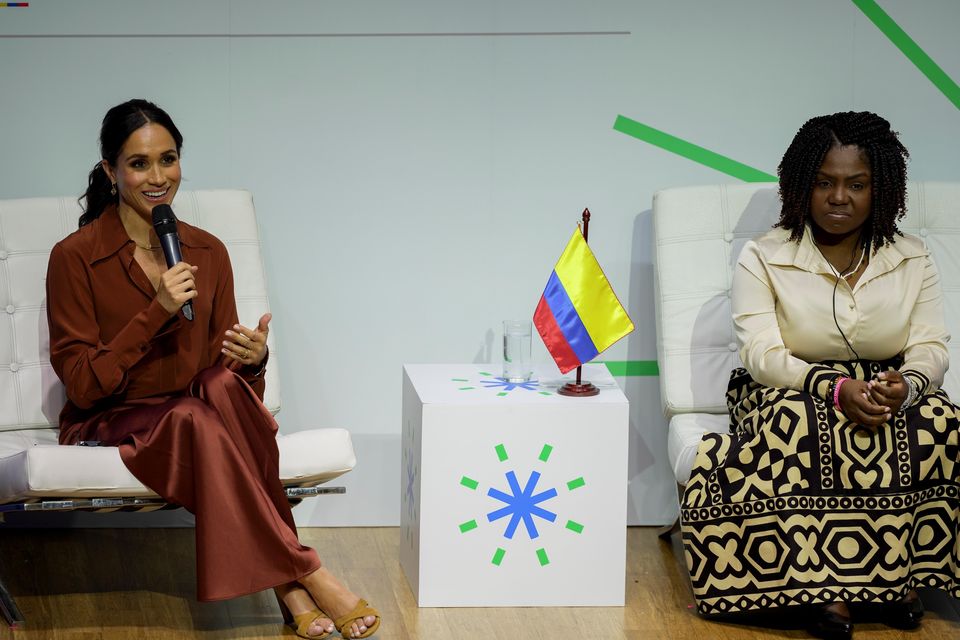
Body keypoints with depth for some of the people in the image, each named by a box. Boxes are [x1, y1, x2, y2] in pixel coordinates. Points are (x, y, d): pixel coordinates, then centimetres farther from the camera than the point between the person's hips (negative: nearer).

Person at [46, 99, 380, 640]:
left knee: (226, 385, -33)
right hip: (111, 425, -4)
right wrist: (157, 312, -20)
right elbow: (83, 384, -11)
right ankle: (305, 573, -31)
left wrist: (251, 360, -16)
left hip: (197, 413, 4)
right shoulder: (75, 258, -7)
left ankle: (283, 581, -34)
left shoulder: (208, 252, 7)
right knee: (193, 418, -37)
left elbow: (223, 369, 9)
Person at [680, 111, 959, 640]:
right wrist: (836, 387, -31)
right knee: (805, 425, -39)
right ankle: (826, 583, -34)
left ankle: (899, 570, -22)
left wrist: (905, 385, -28)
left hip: (889, 394, 2)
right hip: (791, 394, -2)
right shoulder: (762, 258, -1)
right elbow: (762, 355, -13)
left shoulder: (912, 261, 8)